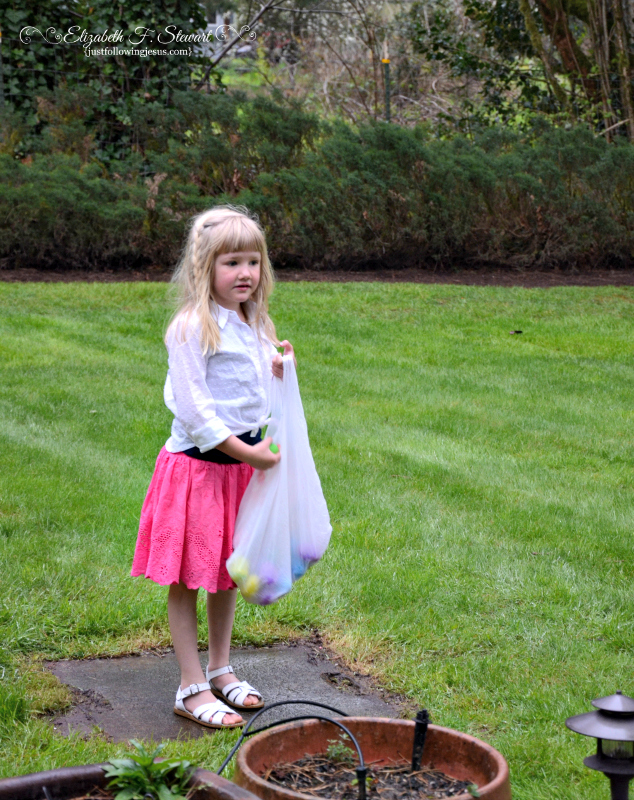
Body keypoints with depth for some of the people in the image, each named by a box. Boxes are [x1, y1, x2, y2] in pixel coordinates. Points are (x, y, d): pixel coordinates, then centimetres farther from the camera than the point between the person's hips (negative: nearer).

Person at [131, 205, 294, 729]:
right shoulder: (192, 328, -17)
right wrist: (244, 451, -18)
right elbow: (193, 406, -19)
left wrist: (278, 372, 2)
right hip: (198, 465, -8)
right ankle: (192, 689, 8)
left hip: (244, 461, 8)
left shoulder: (253, 325, 10)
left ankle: (221, 671, 31)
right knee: (186, 578, 1)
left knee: (229, 572, 17)